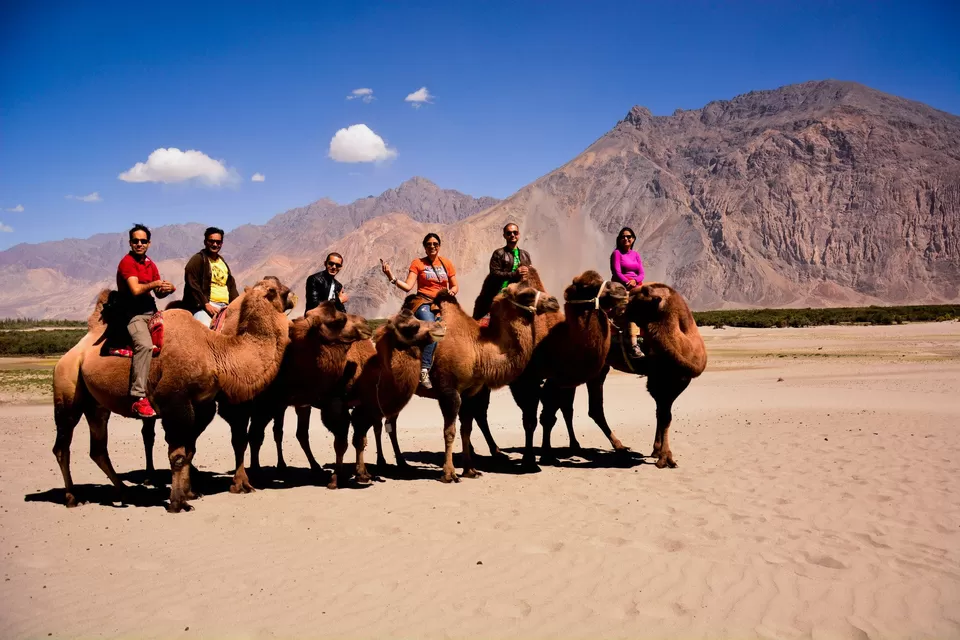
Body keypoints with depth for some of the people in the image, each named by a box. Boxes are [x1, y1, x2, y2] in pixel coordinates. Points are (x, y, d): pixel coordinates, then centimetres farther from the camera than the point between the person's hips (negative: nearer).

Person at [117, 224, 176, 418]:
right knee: (145, 344, -32)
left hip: (151, 311, 9)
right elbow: (136, 289, -21)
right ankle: (139, 398, -36)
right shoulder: (127, 262, -8)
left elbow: (158, 293, 17)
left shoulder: (151, 264, 17)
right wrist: (156, 283, -5)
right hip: (133, 313, -9)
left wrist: (167, 289, -6)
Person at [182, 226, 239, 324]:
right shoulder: (197, 259, 3)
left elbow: (232, 286, 24)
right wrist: (206, 304, -15)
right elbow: (192, 285, -7)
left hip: (224, 306, 7)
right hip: (202, 306, -7)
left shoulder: (223, 263, 24)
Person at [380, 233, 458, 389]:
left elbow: (455, 286, 20)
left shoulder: (447, 264, 13)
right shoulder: (417, 263, 6)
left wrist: (452, 291, -4)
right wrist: (392, 277, -16)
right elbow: (408, 286, -3)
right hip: (423, 301, -3)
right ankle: (424, 370, -32)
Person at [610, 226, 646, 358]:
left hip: (636, 285, 6)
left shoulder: (636, 255, 20)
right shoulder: (616, 253, 4)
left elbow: (641, 274, 11)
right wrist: (628, 283, -20)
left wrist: (634, 281, -11)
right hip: (621, 285, -6)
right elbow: (617, 272, -6)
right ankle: (634, 345, -42)